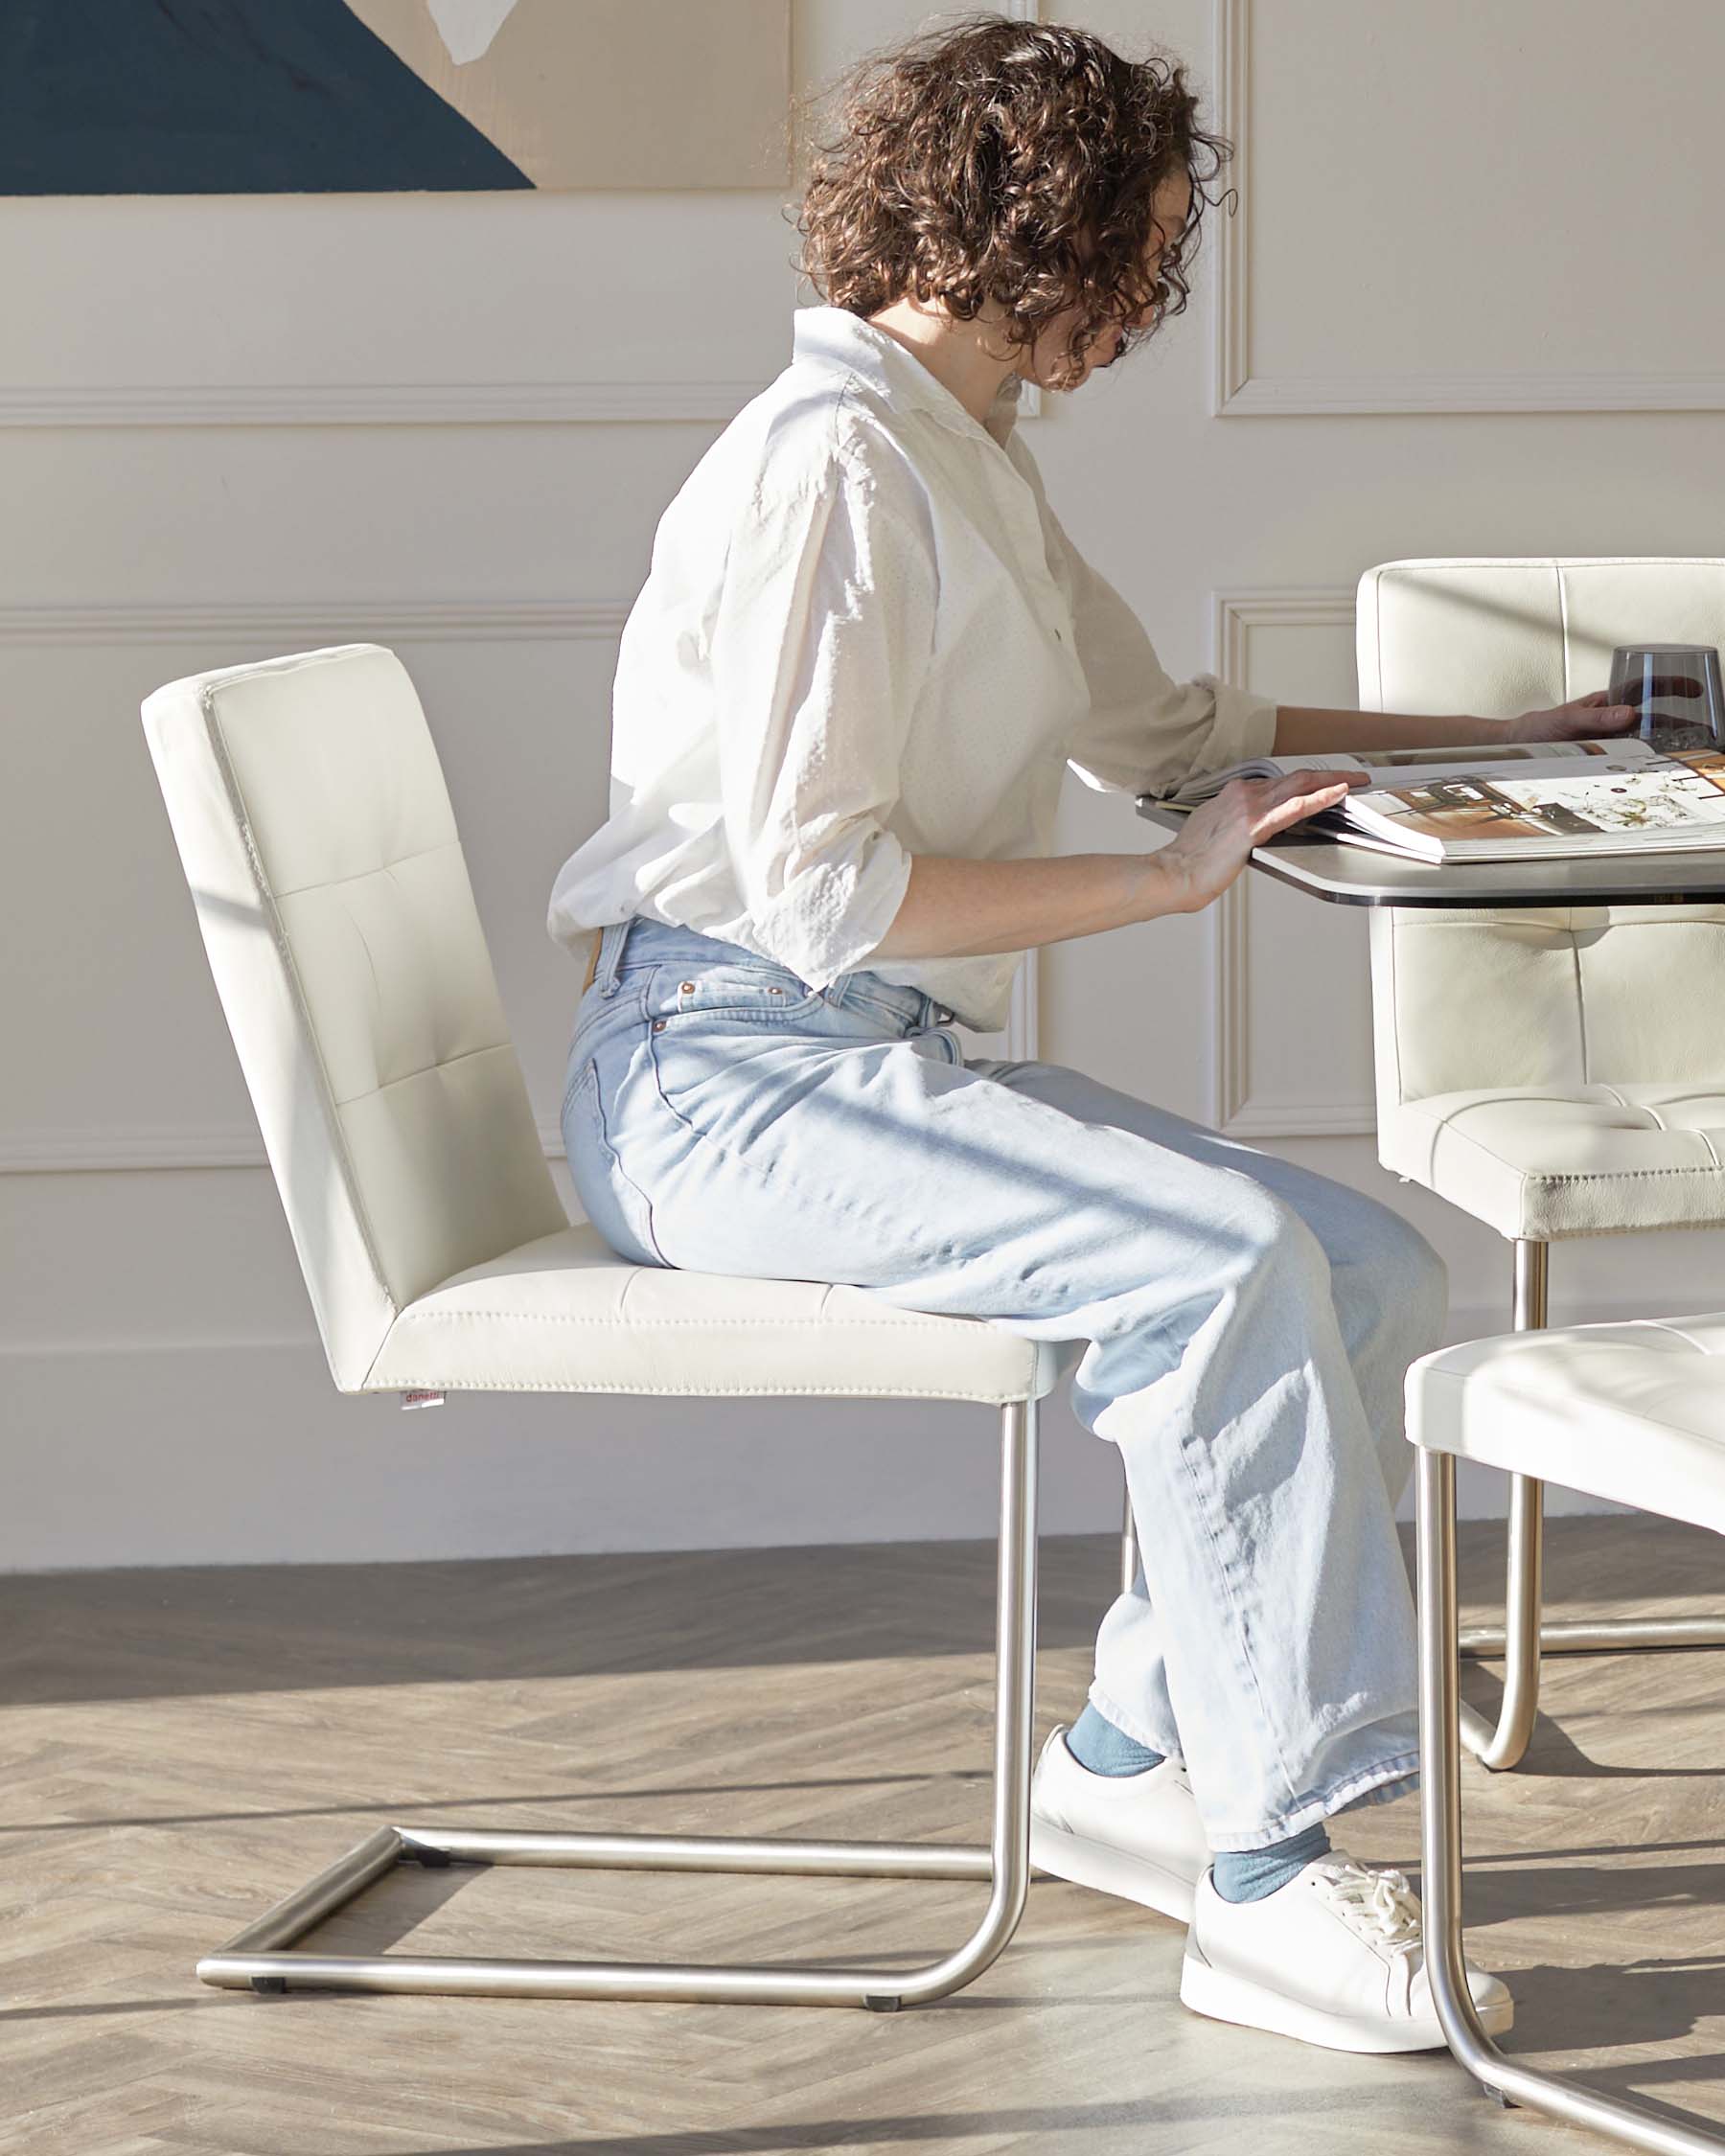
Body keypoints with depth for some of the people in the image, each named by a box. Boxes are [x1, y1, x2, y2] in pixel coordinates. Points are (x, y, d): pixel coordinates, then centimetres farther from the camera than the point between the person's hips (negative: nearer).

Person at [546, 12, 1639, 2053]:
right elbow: (817, 885, -21)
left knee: (1378, 1274, -8)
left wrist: (1500, 740, 31)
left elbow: (1159, 722, 31)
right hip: (725, 1077, -9)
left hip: (883, 1063, 9)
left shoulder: (974, 461, 16)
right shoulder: (834, 464, -15)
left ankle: (1135, 1760, 2)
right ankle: (1269, 1879, -23)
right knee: (1225, 1259, -29)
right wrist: (1168, 878, -16)